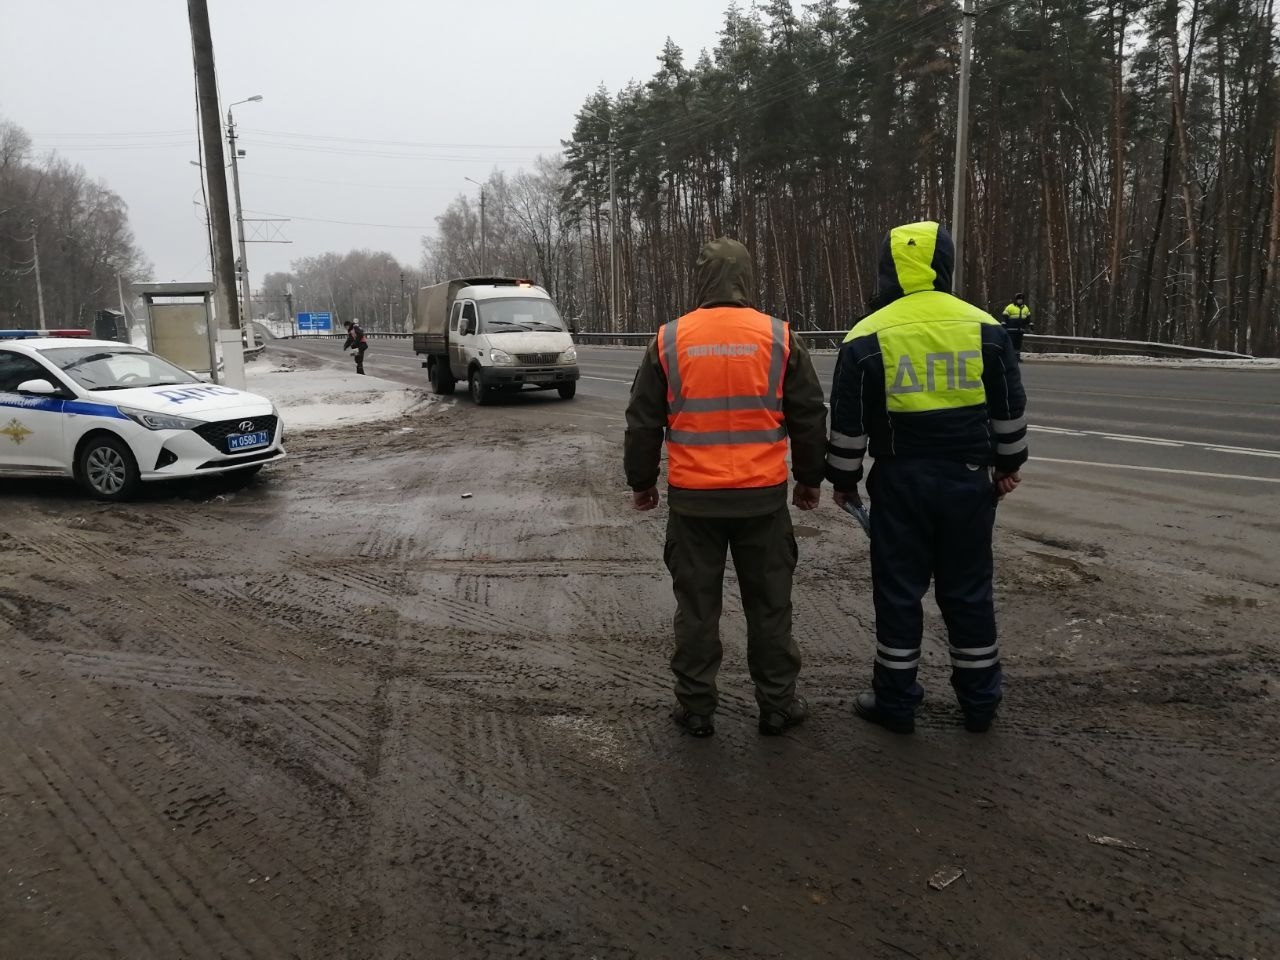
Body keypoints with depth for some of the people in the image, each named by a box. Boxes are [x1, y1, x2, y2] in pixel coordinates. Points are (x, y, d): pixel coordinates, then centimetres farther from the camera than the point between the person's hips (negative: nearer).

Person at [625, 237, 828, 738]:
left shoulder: (669, 340, -1)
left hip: (693, 498, 0)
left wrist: (641, 482, 16)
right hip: (763, 496, 0)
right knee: (769, 603, 12)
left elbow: (643, 422, 4)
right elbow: (808, 416, 4)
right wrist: (810, 478, 17)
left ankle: (695, 707, 18)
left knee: (696, 604, 11)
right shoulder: (779, 337, -2)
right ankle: (778, 704, 22)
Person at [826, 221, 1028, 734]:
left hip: (902, 481, -3)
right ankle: (980, 701, 23)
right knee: (969, 591, 13)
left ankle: (896, 702, 16)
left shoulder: (868, 337, -7)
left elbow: (848, 422, -3)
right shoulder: (985, 328, 1)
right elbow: (1010, 408, 9)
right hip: (969, 478, 3)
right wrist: (1008, 464, 21)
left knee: (898, 591, 8)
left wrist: (844, 479, 9)